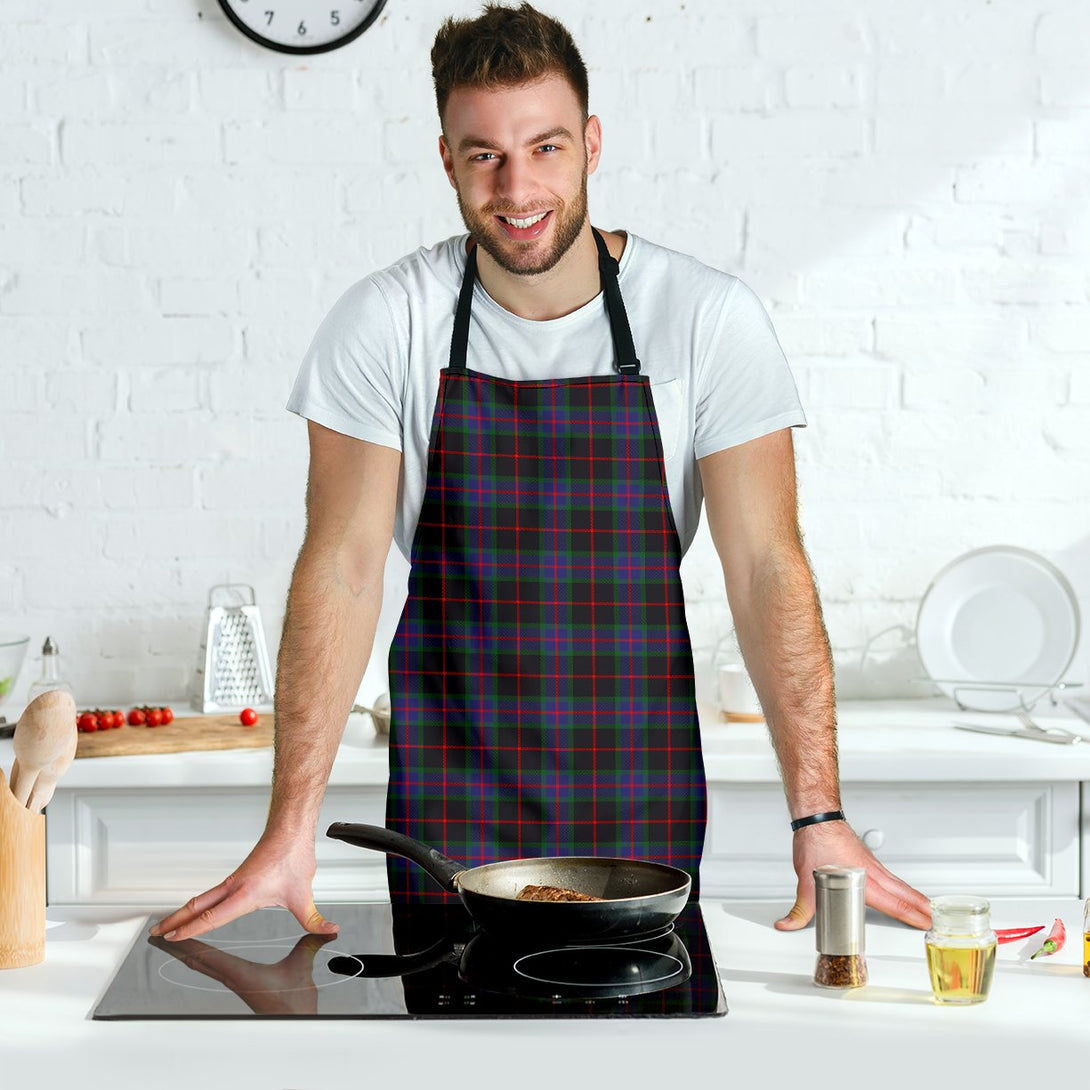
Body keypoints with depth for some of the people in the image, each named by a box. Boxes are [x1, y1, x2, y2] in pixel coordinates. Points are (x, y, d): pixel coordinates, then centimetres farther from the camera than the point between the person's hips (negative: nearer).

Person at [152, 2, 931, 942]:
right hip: (448, 801, 0)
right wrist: (291, 828, -14)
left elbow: (766, 568, -9)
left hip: (643, 802, 0)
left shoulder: (711, 319, -9)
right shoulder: (387, 323, -7)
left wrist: (819, 818, -17)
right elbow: (343, 568, -8)